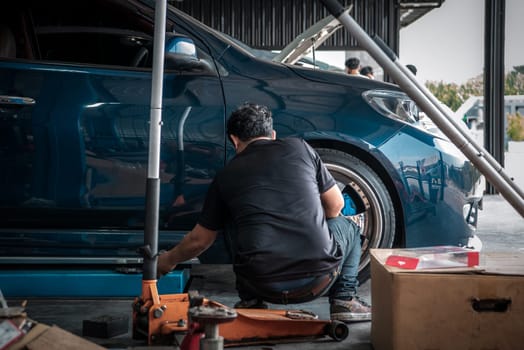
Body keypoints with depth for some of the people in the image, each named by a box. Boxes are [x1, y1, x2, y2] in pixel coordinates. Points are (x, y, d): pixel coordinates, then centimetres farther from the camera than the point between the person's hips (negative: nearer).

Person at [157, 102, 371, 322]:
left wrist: (168, 260, 40)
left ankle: (250, 302, 18)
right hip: (318, 281, -1)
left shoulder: (226, 175, 11)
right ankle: (344, 299, 12)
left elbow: (199, 240, 20)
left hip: (262, 285, 2)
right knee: (346, 226, 30)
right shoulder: (299, 148, 9)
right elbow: (336, 205, 16)